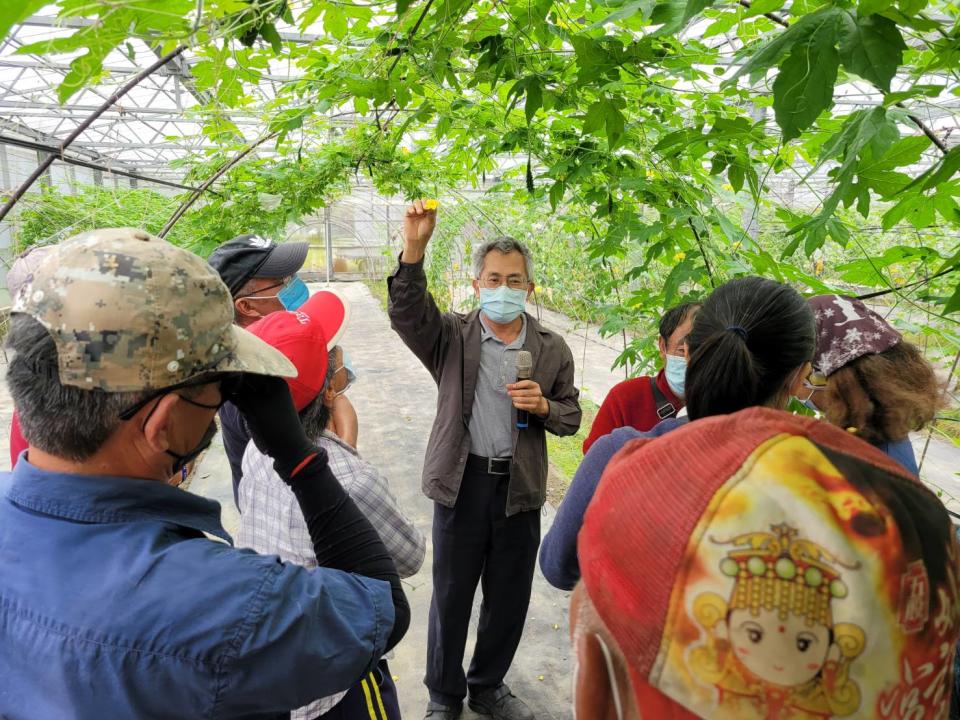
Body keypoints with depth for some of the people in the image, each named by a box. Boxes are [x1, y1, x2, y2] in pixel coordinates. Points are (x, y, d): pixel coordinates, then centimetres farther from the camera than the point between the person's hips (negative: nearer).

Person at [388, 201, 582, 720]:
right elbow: (406, 313, -22)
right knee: (451, 594, 13)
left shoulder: (552, 350, 1)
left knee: (509, 597, 17)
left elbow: (571, 418, 6)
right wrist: (414, 249, -35)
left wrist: (543, 406, -16)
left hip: (521, 486, 2)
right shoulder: (453, 336, -4)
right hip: (463, 481, -2)